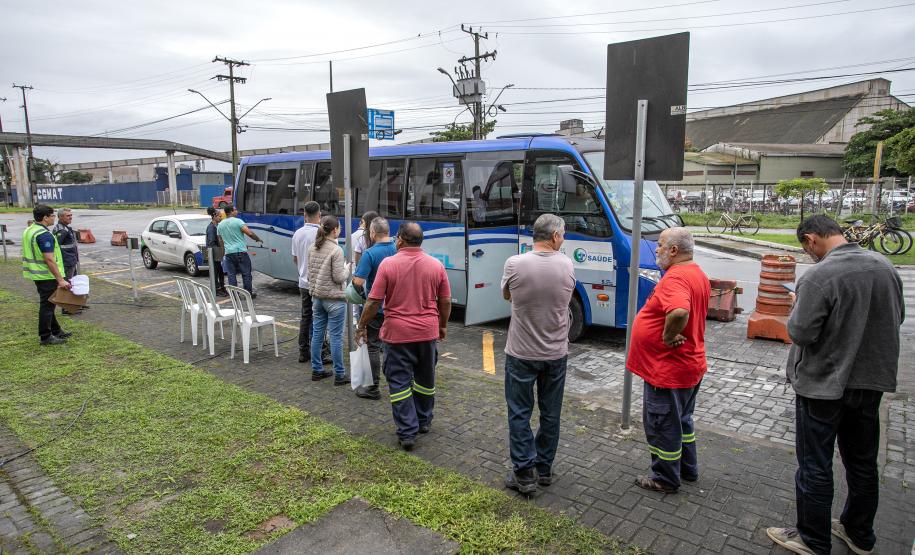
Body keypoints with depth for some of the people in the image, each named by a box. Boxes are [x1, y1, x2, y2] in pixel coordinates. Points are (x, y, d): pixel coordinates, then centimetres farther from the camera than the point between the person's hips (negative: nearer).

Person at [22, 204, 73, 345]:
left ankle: (56, 331, 29)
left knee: (48, 304, 18)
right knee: (47, 305, -1)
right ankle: (45, 337, 7)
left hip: (37, 274, 10)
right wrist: (60, 280, -24)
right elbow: (49, 260, -26)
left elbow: (32, 254, 17)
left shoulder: (28, 231, 10)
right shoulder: (44, 235, -21)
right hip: (47, 276, -10)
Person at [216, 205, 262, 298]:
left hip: (228, 253, 5)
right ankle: (249, 293, 8)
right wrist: (258, 239, -1)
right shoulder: (237, 221, -8)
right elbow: (249, 233, -16)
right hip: (241, 252, -5)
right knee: (246, 273, 4)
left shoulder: (220, 225, 11)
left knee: (231, 274, 8)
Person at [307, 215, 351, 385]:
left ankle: (316, 370, 22)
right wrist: (348, 268, 1)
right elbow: (338, 278, -15)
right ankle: (339, 375, 7)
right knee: (336, 337, -1)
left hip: (316, 296, 7)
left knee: (317, 334, 13)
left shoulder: (312, 248, 6)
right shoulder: (336, 250, -15)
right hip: (334, 299, -7)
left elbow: (310, 273, 12)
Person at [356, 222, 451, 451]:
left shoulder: (388, 264, -10)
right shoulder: (436, 265, -2)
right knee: (425, 379, 20)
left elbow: (373, 302, -10)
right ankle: (424, 421, 36)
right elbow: (445, 301, 4)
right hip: (427, 332, 3)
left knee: (399, 382, 7)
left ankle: (407, 432, 7)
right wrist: (443, 326, 19)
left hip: (397, 333, -3)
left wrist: (361, 326, 3)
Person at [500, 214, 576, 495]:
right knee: (550, 414, 16)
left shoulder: (515, 264, -14)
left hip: (521, 353, -2)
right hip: (556, 353, 3)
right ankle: (544, 469, 28)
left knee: (520, 413, 9)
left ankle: (525, 473, 11)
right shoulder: (566, 265, -7)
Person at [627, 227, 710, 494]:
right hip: (690, 365, 10)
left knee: (662, 425, 8)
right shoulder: (698, 274, 8)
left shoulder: (675, 278, -26)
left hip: (668, 370, -10)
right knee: (681, 420, 26)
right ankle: (688, 469, 42)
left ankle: (665, 479, 24)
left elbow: (679, 312, -45)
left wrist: (668, 336, -28)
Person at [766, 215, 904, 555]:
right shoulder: (885, 266, -1)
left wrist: (797, 309, -5)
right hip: (871, 380, 7)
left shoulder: (818, 277, -23)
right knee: (863, 462, 20)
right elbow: (897, 317, 12)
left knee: (815, 466, 8)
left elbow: (800, 334, -23)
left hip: (823, 384, -7)